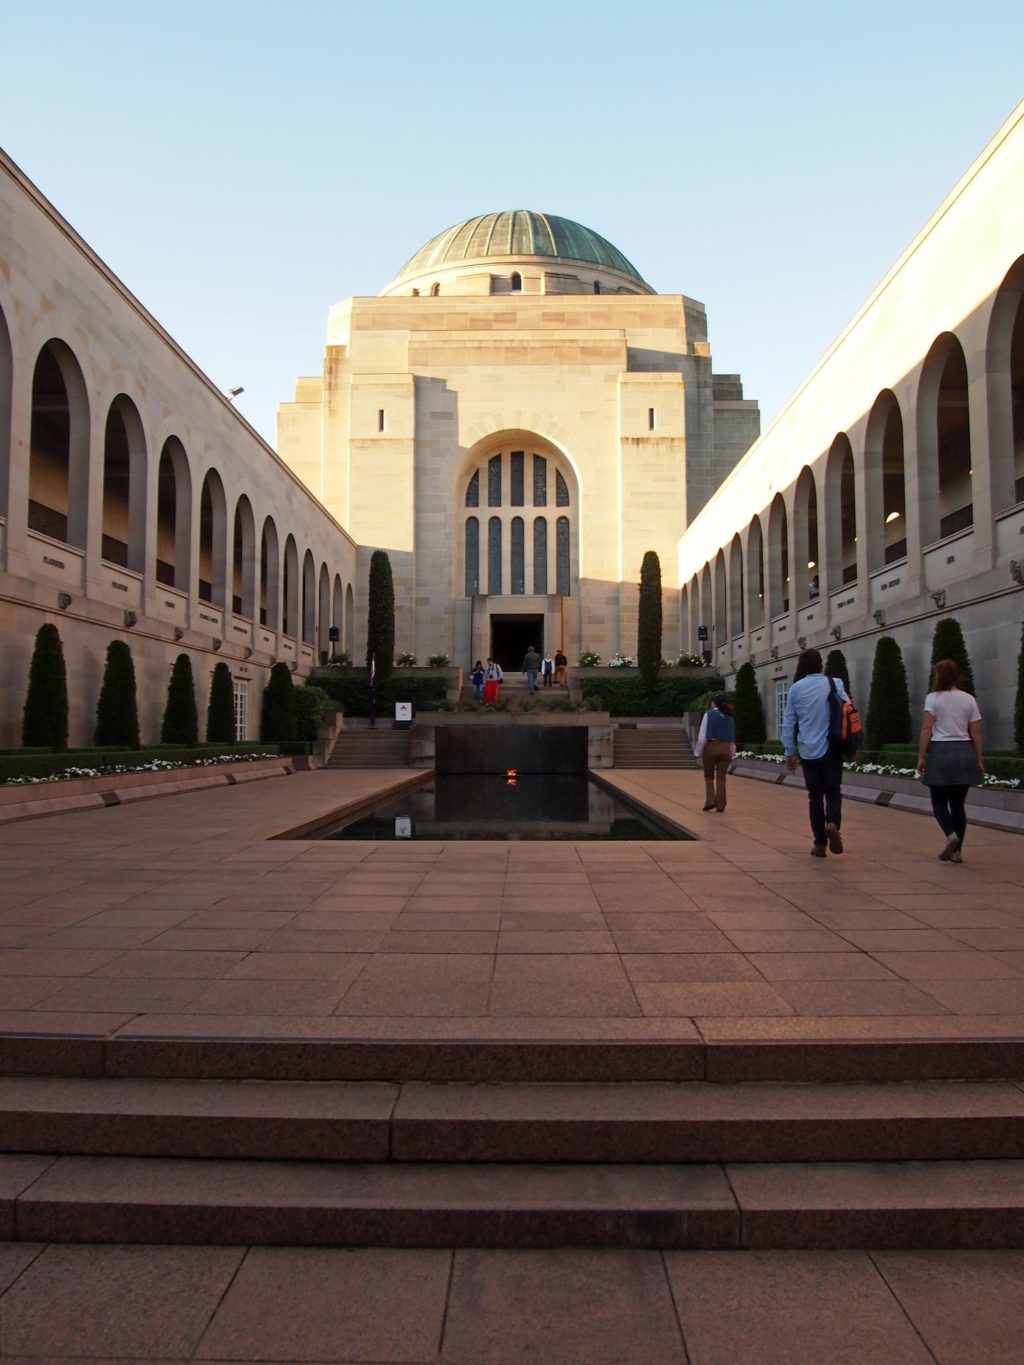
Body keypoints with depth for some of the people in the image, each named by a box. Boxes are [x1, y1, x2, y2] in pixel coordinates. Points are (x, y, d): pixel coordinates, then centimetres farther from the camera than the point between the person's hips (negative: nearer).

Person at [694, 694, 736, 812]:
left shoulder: (709, 715, -5)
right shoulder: (728, 717, 9)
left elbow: (703, 736, -8)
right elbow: (733, 737, 12)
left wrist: (698, 752, -3)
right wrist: (732, 753, 19)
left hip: (711, 747, -3)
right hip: (726, 748, 3)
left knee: (709, 777, 13)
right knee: (721, 778, 8)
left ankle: (710, 801, 1)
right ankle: (720, 805, 9)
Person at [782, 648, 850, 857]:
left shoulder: (795, 689, 3)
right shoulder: (835, 684, -2)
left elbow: (788, 723, 5)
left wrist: (789, 753, 12)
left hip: (808, 750, 1)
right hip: (831, 748, -1)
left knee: (815, 795, 10)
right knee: (833, 790, 7)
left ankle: (820, 843, 8)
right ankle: (833, 823, -22)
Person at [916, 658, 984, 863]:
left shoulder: (934, 698, -3)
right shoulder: (969, 699, 7)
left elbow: (926, 730, -9)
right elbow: (976, 734, 5)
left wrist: (921, 757, -5)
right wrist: (979, 760, 11)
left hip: (941, 752, -4)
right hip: (964, 753, 4)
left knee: (939, 802, 9)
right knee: (958, 804, 11)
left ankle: (951, 835, -17)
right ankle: (957, 851, 10)